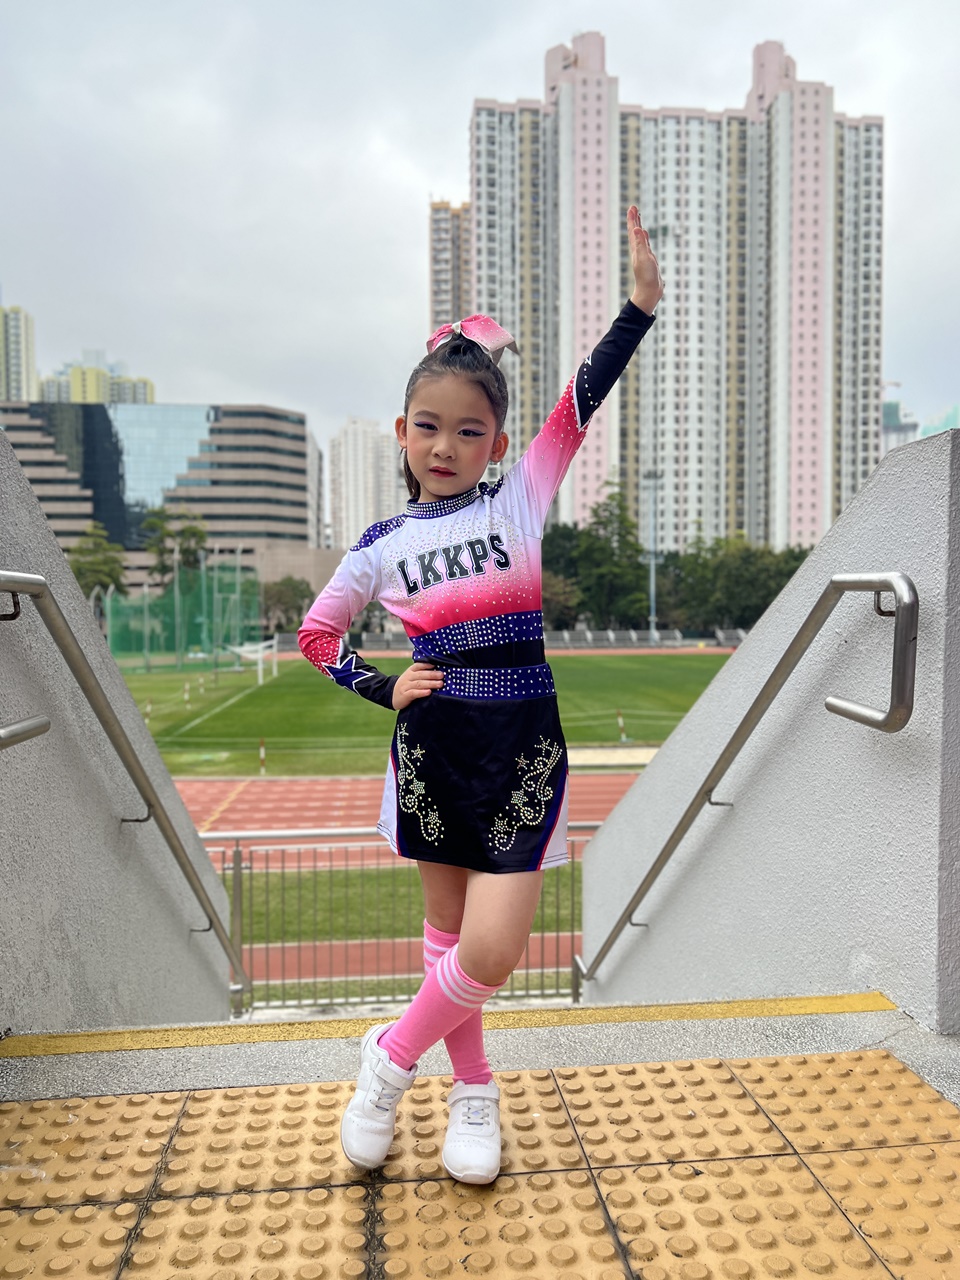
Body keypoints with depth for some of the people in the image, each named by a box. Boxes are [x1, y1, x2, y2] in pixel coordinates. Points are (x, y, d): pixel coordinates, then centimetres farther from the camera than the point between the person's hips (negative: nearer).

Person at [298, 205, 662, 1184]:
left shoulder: (523, 498, -1)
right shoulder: (384, 544, 2)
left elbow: (582, 400, -12)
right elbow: (316, 634, 12)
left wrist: (640, 301, -22)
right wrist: (385, 691, 0)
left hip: (523, 748, -1)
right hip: (432, 747, 2)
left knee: (491, 954, -5)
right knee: (449, 936, 14)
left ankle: (392, 1057, 24)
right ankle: (473, 1092, 38)